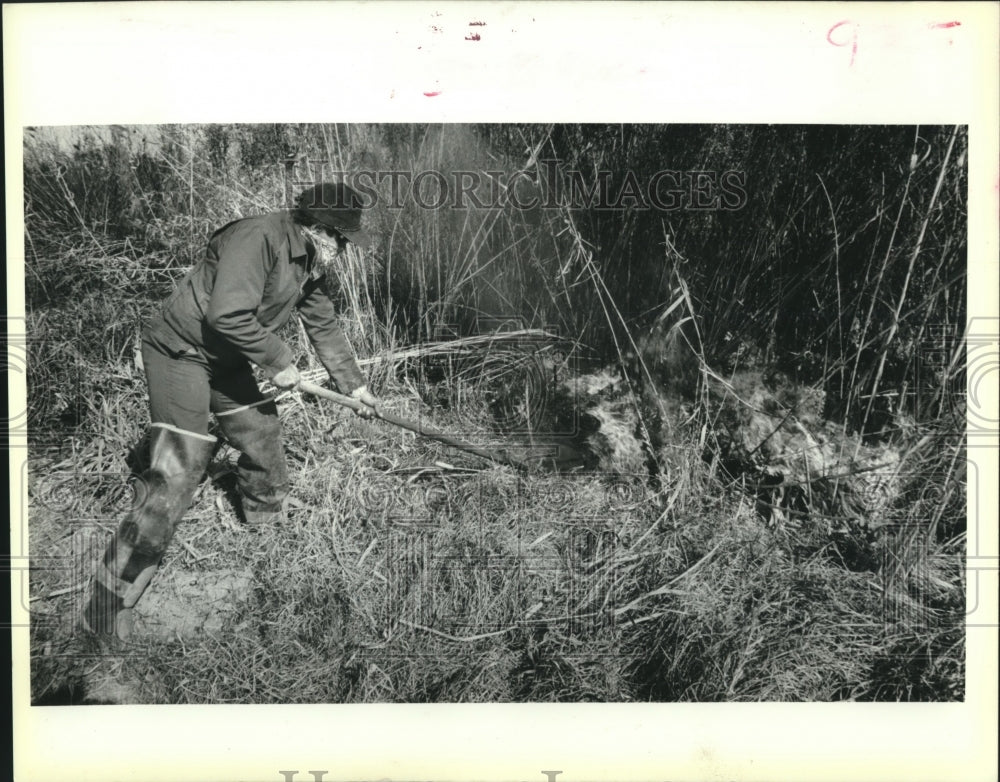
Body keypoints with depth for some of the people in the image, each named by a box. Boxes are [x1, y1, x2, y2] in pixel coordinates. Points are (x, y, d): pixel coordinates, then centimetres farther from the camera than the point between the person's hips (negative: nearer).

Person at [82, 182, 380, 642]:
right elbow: (228, 314, -34)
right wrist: (278, 362, -22)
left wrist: (352, 385, 22)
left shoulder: (309, 264, 6)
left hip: (228, 362, 10)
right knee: (177, 471, -16)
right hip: (181, 351, -10)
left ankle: (268, 528, 45)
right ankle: (111, 599, -12)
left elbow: (324, 325, 18)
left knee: (262, 435, 16)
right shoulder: (259, 239, -26)